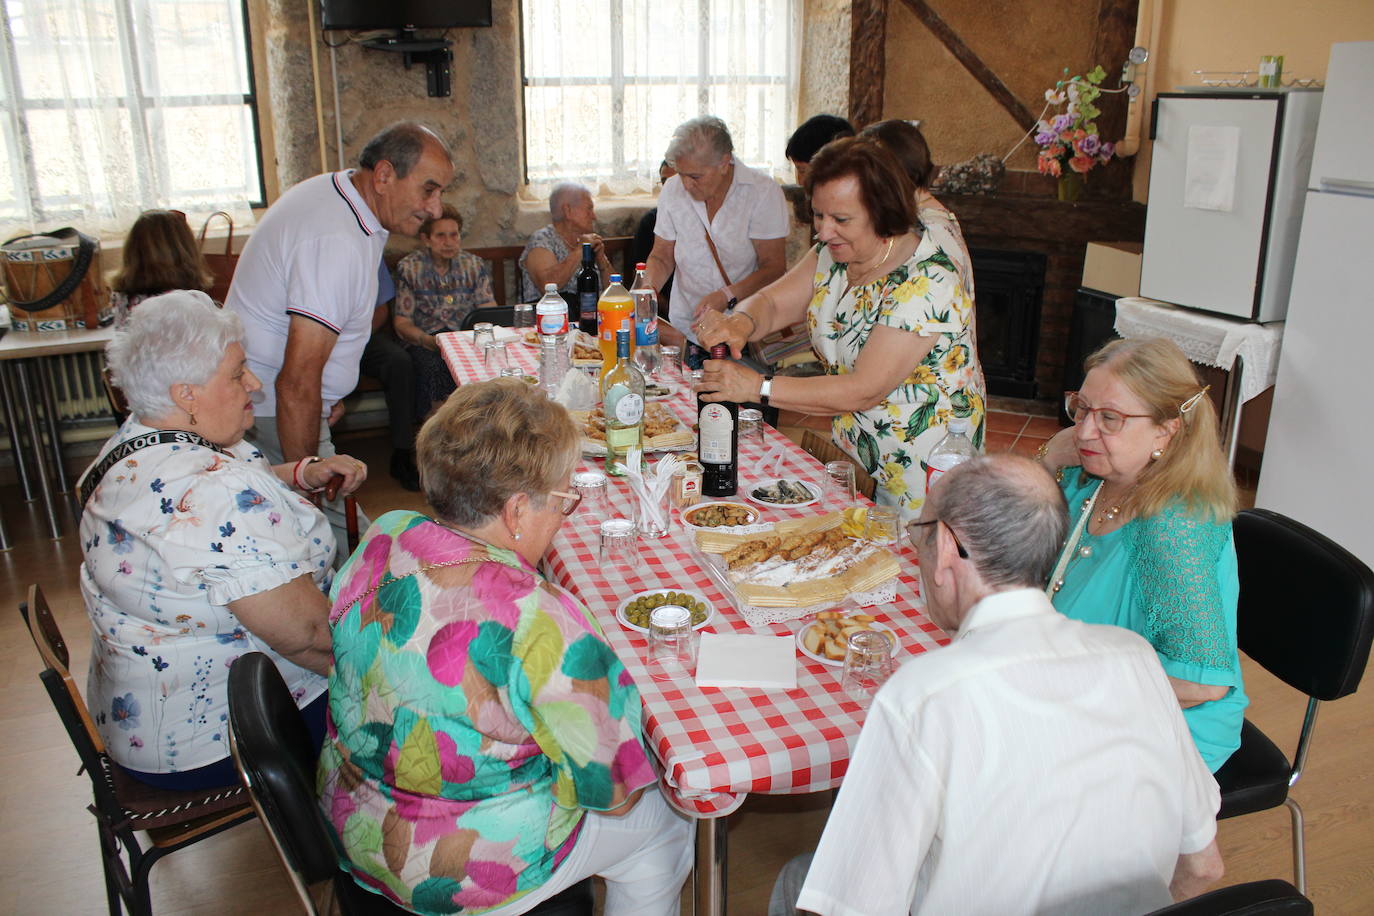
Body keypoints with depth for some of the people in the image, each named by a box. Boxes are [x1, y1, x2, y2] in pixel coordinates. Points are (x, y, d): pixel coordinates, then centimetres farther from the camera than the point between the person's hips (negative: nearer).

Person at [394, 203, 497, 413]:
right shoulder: (409, 268, 5)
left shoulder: (475, 266, 11)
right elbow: (402, 323, 0)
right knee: (433, 367, -36)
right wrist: (429, 341, -21)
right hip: (425, 343, -2)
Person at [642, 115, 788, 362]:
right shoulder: (673, 190, 6)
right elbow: (661, 257, 15)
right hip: (686, 331, 3)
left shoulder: (763, 192, -5)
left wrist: (727, 296, -22)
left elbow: (773, 267, -8)